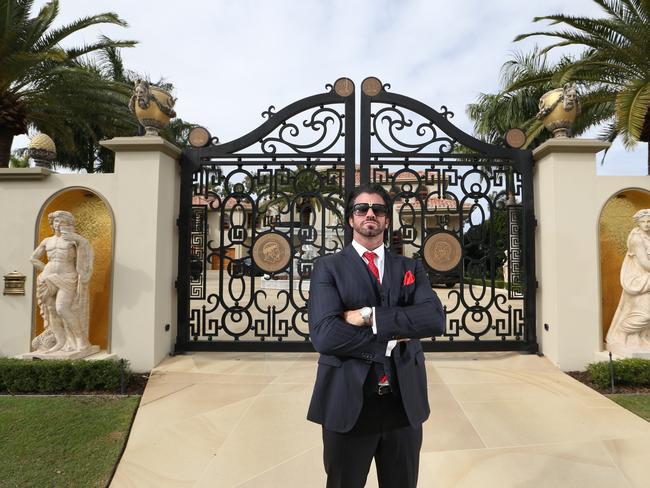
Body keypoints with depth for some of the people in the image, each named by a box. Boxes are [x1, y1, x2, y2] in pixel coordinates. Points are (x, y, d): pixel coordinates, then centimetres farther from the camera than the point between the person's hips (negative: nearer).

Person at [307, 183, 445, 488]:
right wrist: (391, 338, -14)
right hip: (348, 402, -2)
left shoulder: (411, 268, 5)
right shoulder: (328, 267, -4)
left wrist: (371, 316, -19)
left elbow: (435, 319, -12)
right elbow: (324, 335, -17)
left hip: (405, 403, 3)